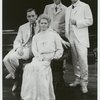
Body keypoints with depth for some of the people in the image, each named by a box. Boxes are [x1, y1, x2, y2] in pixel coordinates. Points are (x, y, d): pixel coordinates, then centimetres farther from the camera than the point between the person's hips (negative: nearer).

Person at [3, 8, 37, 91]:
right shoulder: (22, 27, 20)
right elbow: (17, 41, 10)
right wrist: (18, 48, -10)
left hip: (33, 48, -4)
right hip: (22, 48, 5)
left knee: (13, 57, -28)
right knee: (6, 60, -20)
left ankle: (15, 74, -3)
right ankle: (15, 76, 0)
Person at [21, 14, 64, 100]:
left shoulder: (54, 35, 14)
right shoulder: (36, 37, 22)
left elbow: (60, 50, 10)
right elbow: (34, 50, 9)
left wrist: (53, 56, -9)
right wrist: (41, 57, -11)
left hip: (50, 58, -2)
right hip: (39, 58, 3)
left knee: (41, 67, -33)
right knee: (29, 67, -29)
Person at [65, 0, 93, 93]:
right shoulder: (68, 9, 20)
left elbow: (90, 21, -4)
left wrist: (76, 22, -10)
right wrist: (67, 36, 11)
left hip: (81, 38, -5)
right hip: (71, 37, 5)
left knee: (82, 59, -11)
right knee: (75, 60, 6)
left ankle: (84, 82, -4)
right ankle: (77, 79, 15)